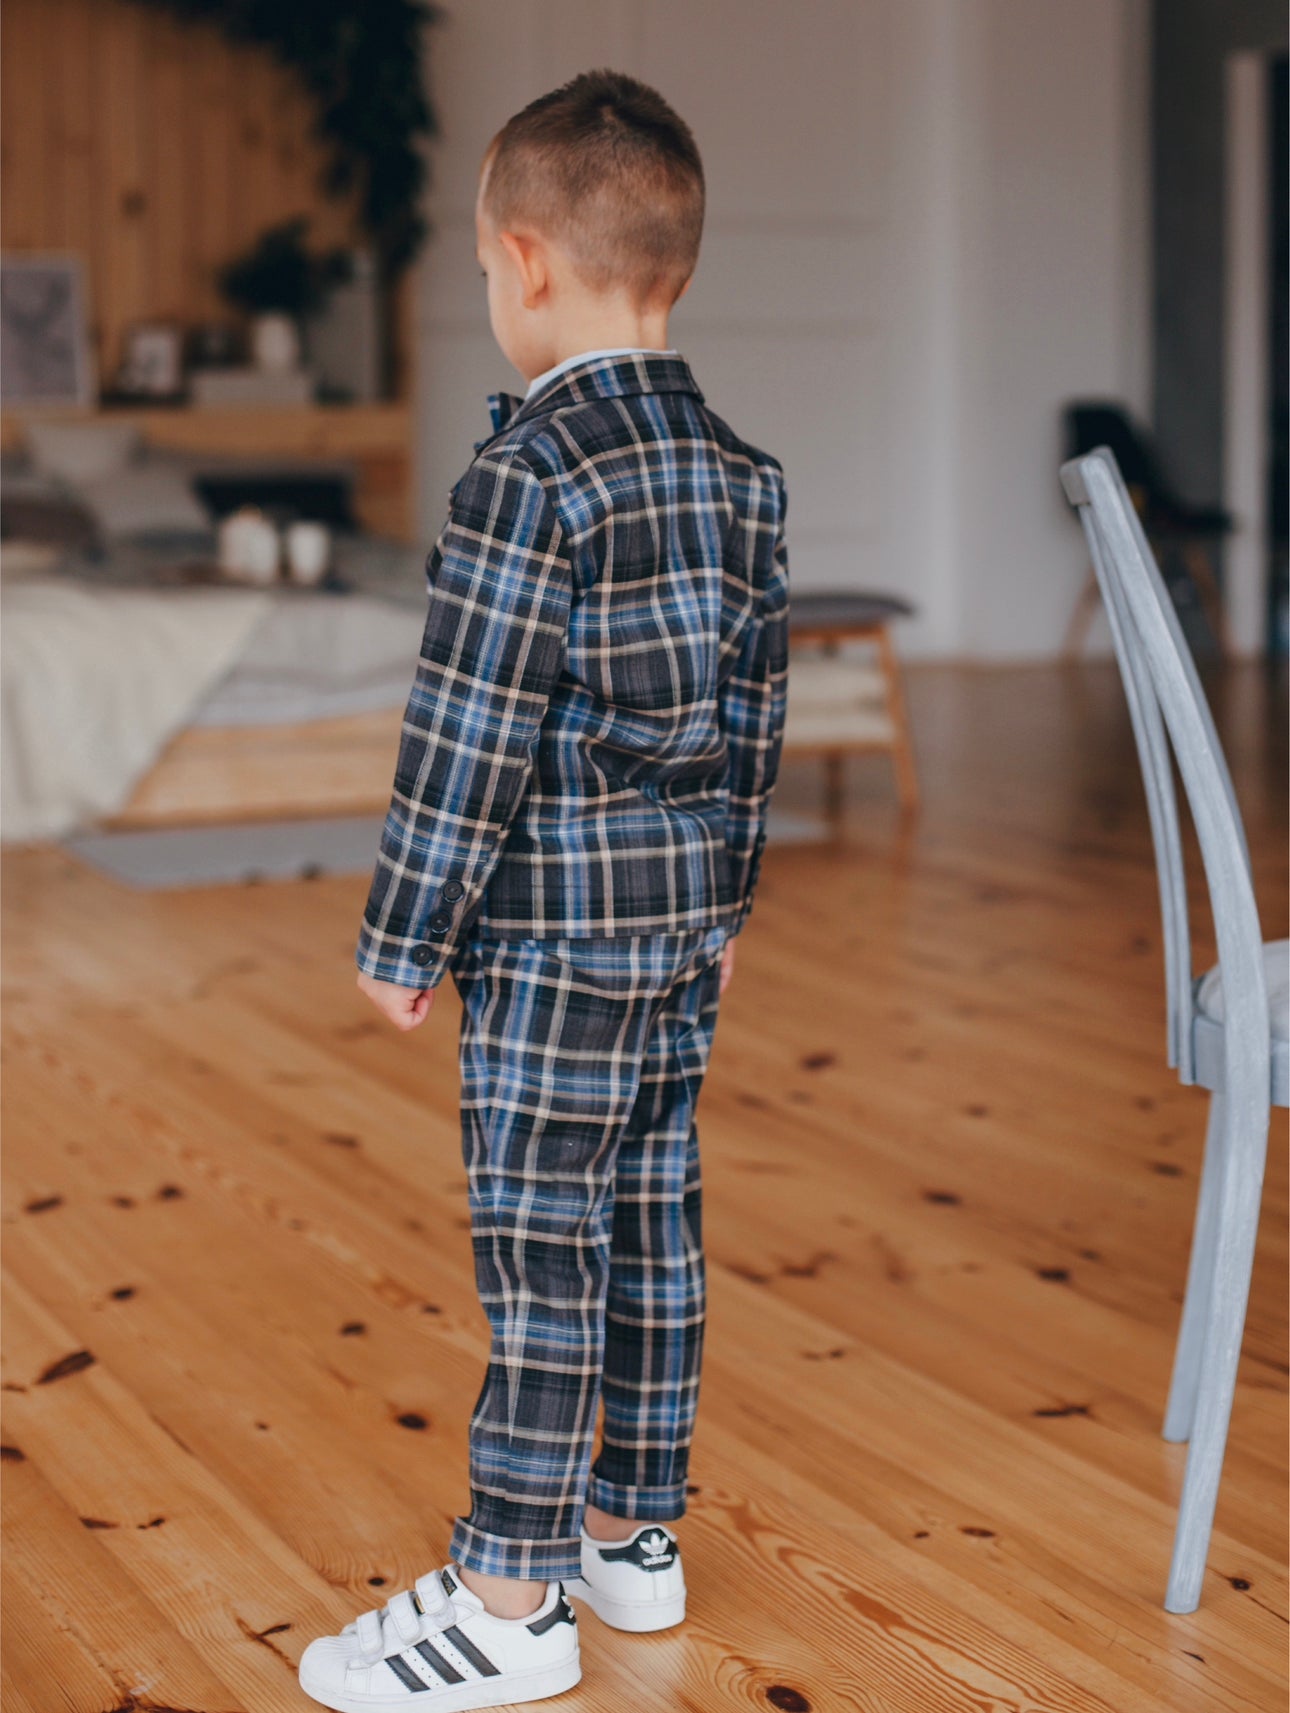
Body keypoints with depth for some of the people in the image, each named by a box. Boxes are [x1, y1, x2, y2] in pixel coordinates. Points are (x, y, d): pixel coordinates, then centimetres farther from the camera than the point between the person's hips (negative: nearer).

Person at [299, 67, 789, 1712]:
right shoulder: (740, 472, 7)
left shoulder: (527, 478, -18)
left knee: (539, 1251, -2)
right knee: (652, 1224, 15)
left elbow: (472, 739, -17)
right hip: (686, 911, 8)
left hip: (557, 927, -8)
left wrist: (403, 939, -9)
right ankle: (632, 1535, 28)